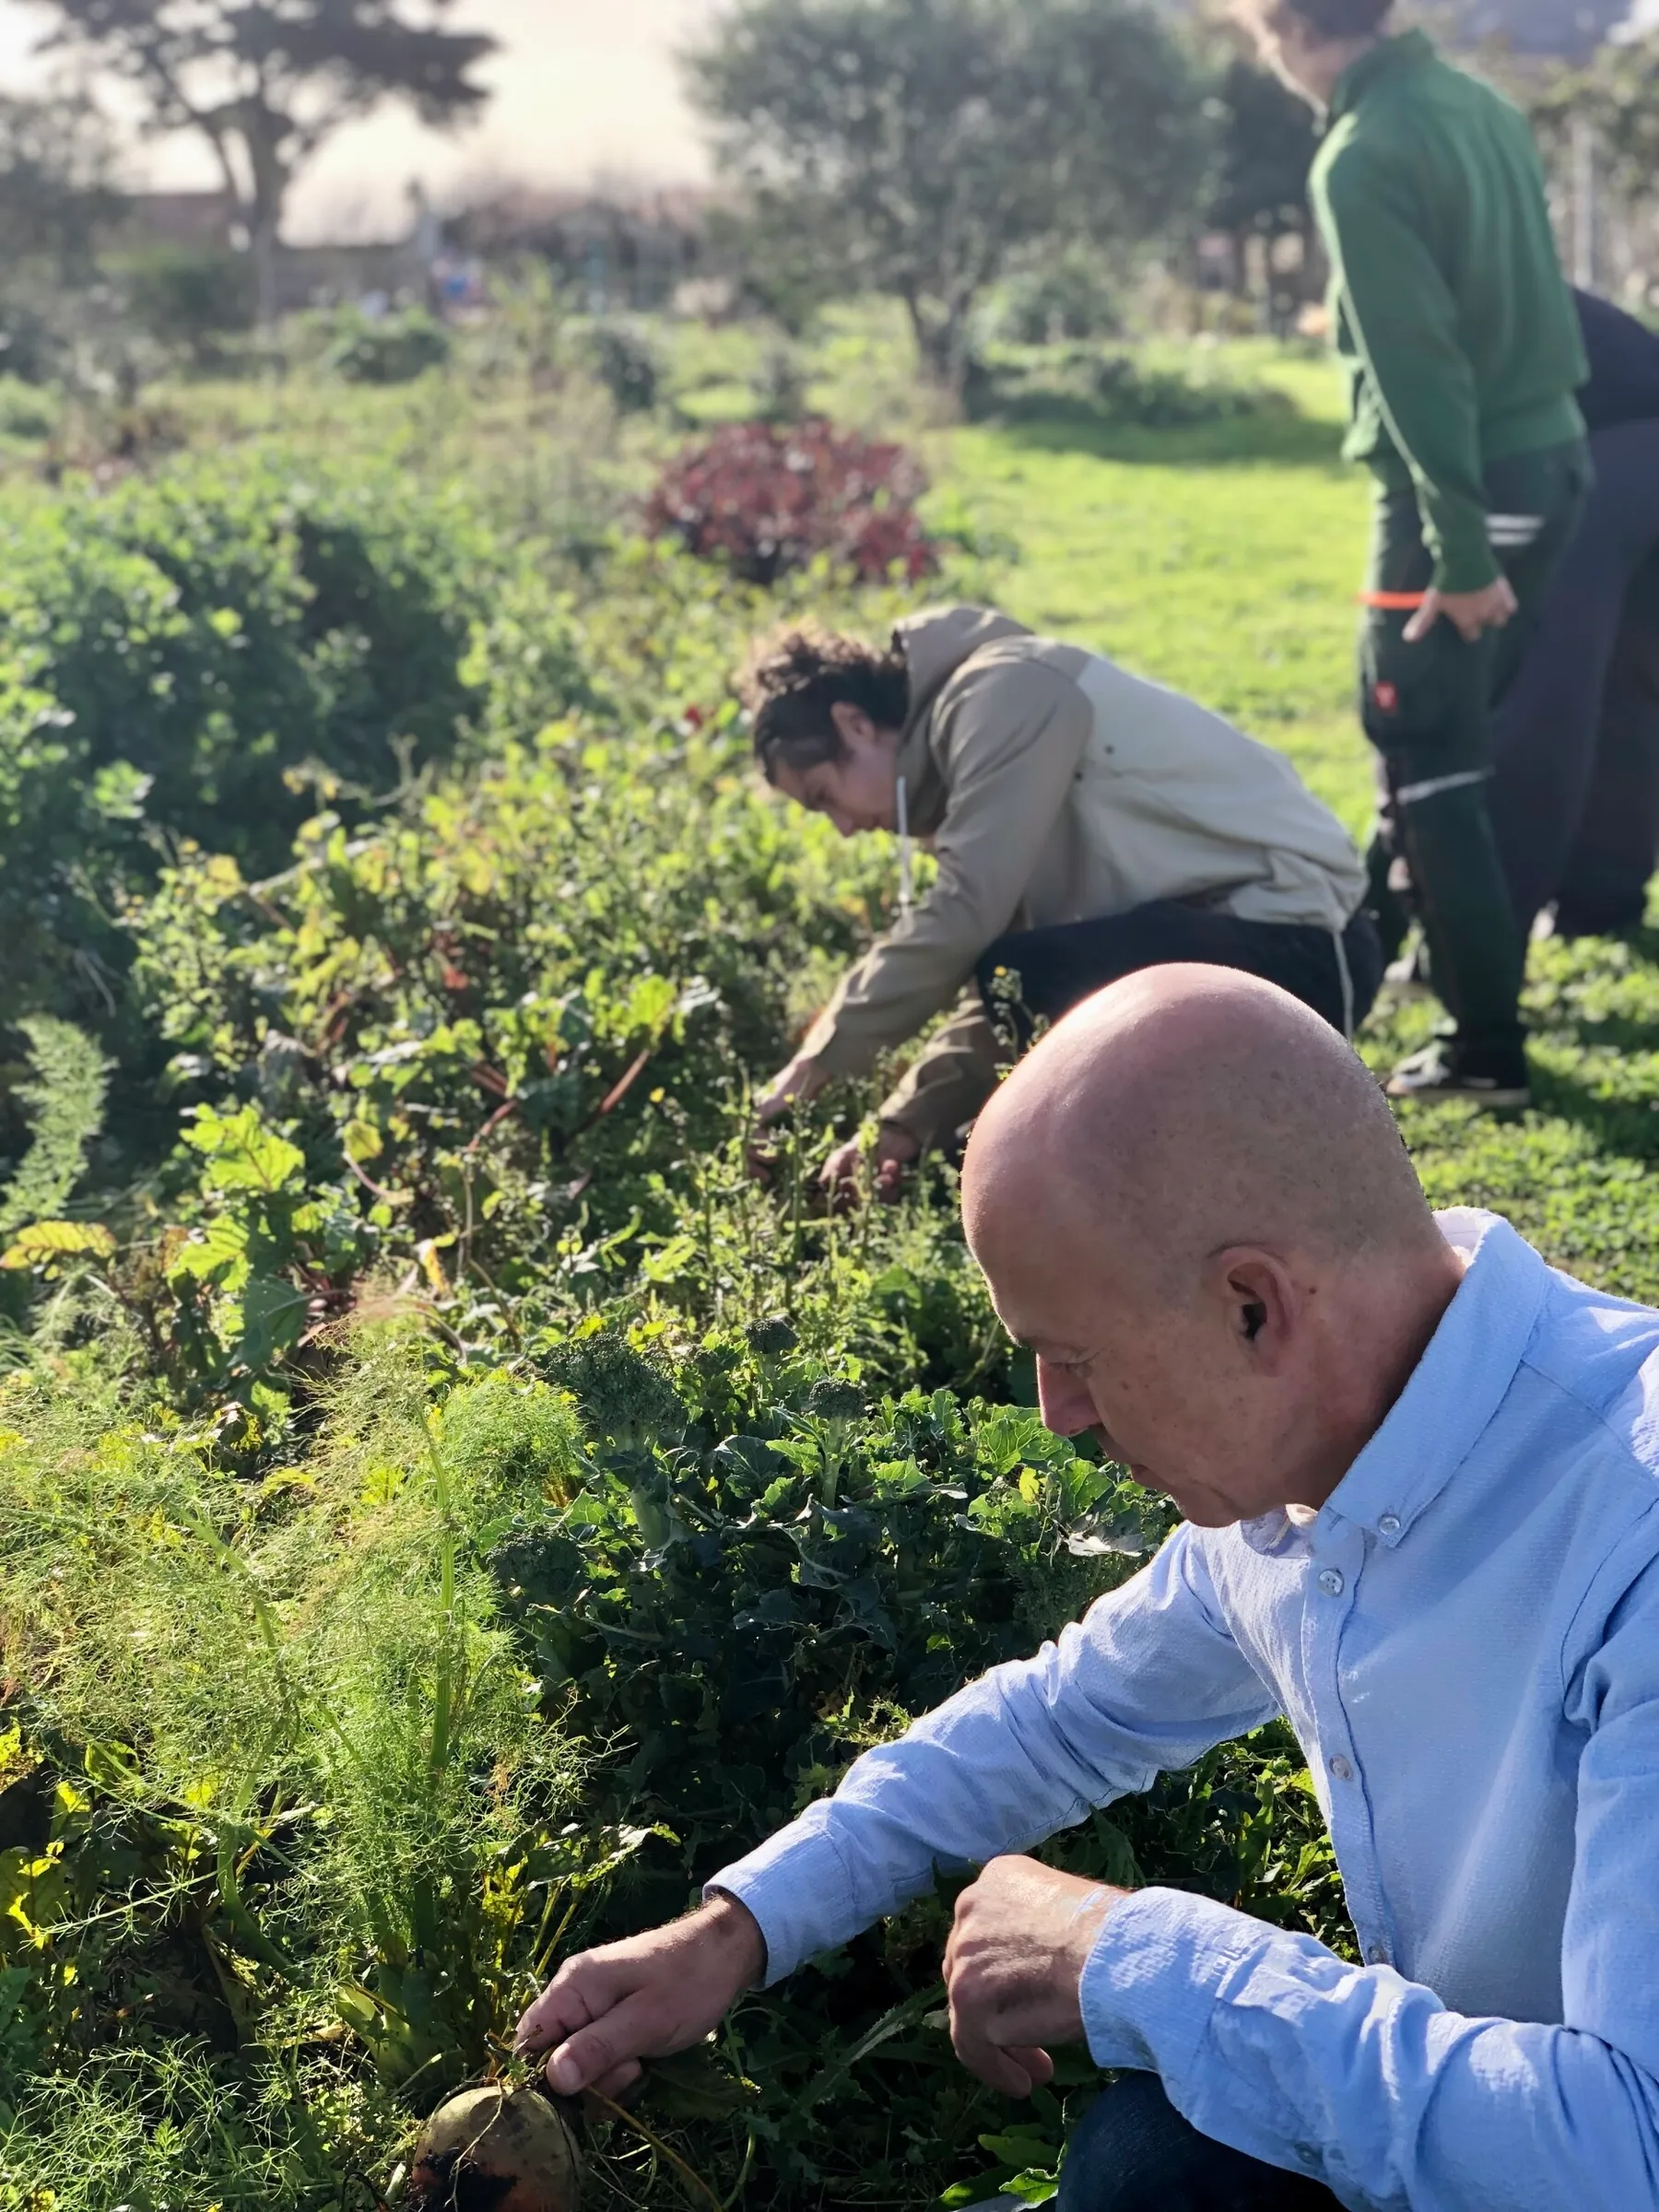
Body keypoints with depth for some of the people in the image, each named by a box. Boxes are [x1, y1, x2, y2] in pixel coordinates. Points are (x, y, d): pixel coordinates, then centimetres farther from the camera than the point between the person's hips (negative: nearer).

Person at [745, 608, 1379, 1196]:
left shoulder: (1002, 695, -14)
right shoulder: (960, 739, 16)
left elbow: (963, 918, -23)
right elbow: (1002, 989, 15)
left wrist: (816, 1064, -14)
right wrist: (906, 1123, 4)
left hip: (1298, 941, -10)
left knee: (1030, 982, -27)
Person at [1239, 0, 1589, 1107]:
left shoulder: (1362, 157, -17)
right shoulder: (1480, 102, 9)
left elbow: (1419, 366, -20)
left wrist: (1462, 554, -19)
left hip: (1466, 483, -8)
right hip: (1552, 456, 8)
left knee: (1430, 760, 1)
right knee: (1440, 736, 21)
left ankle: (1489, 1047, 4)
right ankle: (1372, 934, 37)